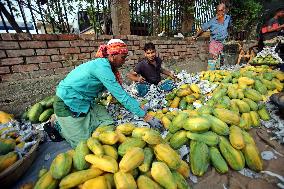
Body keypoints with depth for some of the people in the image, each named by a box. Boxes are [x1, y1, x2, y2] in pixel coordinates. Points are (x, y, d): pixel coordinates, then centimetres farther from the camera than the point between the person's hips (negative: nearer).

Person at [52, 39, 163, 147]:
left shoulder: (104, 65, 1)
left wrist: (139, 106, -1)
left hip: (84, 102, 9)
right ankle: (57, 126, 20)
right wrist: (145, 116, -26)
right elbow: (121, 96, -30)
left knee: (107, 125, 3)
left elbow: (118, 91, 3)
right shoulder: (102, 67, -27)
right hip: (68, 105, -8)